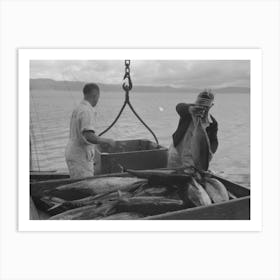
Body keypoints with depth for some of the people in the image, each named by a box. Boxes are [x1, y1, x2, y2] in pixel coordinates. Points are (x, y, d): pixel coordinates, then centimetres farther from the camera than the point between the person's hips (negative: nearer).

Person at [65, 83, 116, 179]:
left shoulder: (77, 109, 12)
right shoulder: (87, 111, -18)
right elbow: (89, 137, -29)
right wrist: (108, 141, -17)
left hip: (73, 154, 10)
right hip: (80, 158, -10)